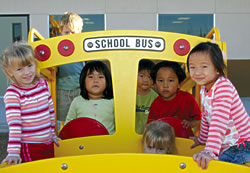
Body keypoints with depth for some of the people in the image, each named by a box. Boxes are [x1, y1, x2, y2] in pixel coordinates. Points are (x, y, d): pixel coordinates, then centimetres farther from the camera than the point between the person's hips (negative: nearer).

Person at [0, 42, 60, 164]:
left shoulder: (43, 84, 2)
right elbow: (14, 124, -21)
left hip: (48, 143, 6)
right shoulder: (12, 94, -14)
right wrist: (13, 152, -25)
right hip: (29, 147, -6)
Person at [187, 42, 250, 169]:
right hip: (225, 148, 9)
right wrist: (202, 139, 34)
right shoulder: (204, 91, 6)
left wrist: (210, 151, -40)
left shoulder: (223, 87, -22)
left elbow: (219, 122, -33)